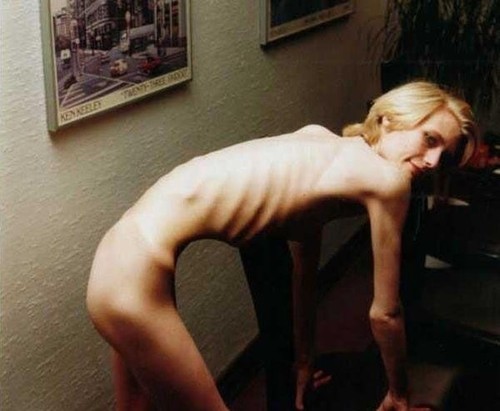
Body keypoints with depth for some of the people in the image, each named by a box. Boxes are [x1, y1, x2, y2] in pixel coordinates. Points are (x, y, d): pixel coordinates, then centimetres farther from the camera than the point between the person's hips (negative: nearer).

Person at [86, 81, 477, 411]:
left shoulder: (323, 145, 17)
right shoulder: (387, 179, -7)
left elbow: (304, 274, 25)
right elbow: (385, 312, 2)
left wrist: (304, 366, 34)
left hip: (128, 247, 10)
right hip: (136, 273, -10)